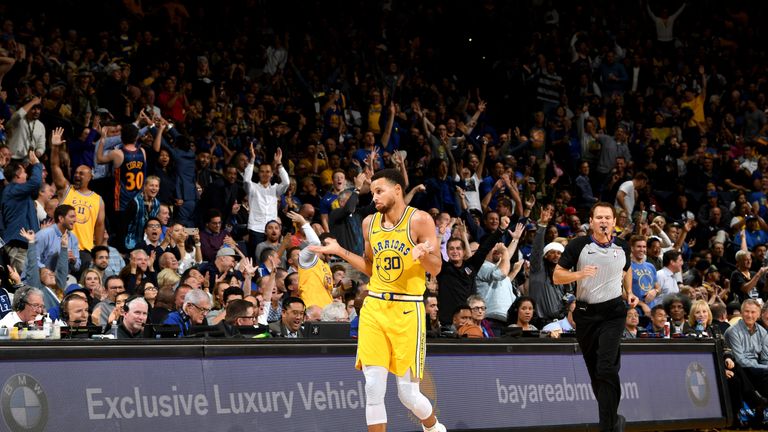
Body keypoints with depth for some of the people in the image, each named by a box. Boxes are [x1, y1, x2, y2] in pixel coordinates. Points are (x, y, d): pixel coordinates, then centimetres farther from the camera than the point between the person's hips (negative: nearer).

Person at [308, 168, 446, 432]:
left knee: (408, 393, 0)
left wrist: (423, 254, -27)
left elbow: (436, 269, -7)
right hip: (374, 308, 4)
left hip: (407, 311, -4)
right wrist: (340, 252, 11)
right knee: (373, 388, -5)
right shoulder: (369, 223, 10)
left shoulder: (419, 220, -6)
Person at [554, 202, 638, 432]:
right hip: (585, 313, 1)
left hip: (613, 312, -1)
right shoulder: (578, 245, -4)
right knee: (594, 372, 8)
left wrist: (629, 293, 11)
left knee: (606, 370, -16)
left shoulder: (622, 247, 4)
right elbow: (557, 275, -5)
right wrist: (580, 274, -21)